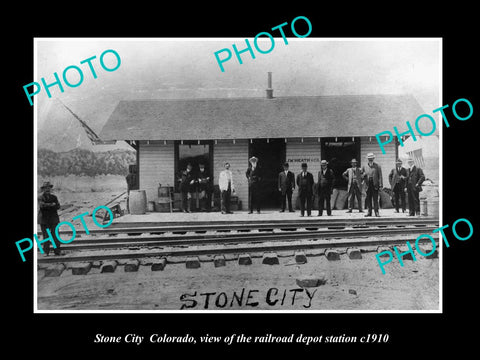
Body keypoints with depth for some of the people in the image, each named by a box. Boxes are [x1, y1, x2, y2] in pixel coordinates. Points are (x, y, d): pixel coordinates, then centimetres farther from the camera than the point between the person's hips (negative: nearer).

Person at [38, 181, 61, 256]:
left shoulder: (54, 197, 13)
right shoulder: (40, 198, 3)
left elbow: (58, 206, -1)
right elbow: (42, 205, -17)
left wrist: (47, 206, -12)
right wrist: (51, 205, -14)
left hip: (54, 219, 2)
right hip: (44, 220, -2)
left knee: (55, 236, -3)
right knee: (45, 236, 1)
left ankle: (57, 251, 1)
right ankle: (46, 252, 8)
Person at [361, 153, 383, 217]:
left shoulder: (377, 166, 5)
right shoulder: (364, 167, 12)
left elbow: (380, 176, 1)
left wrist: (381, 186, -6)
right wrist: (364, 175, -7)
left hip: (375, 185, -2)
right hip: (367, 185, 2)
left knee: (375, 199, -3)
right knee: (368, 200, 2)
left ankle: (376, 212, 1)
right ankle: (369, 212, 8)